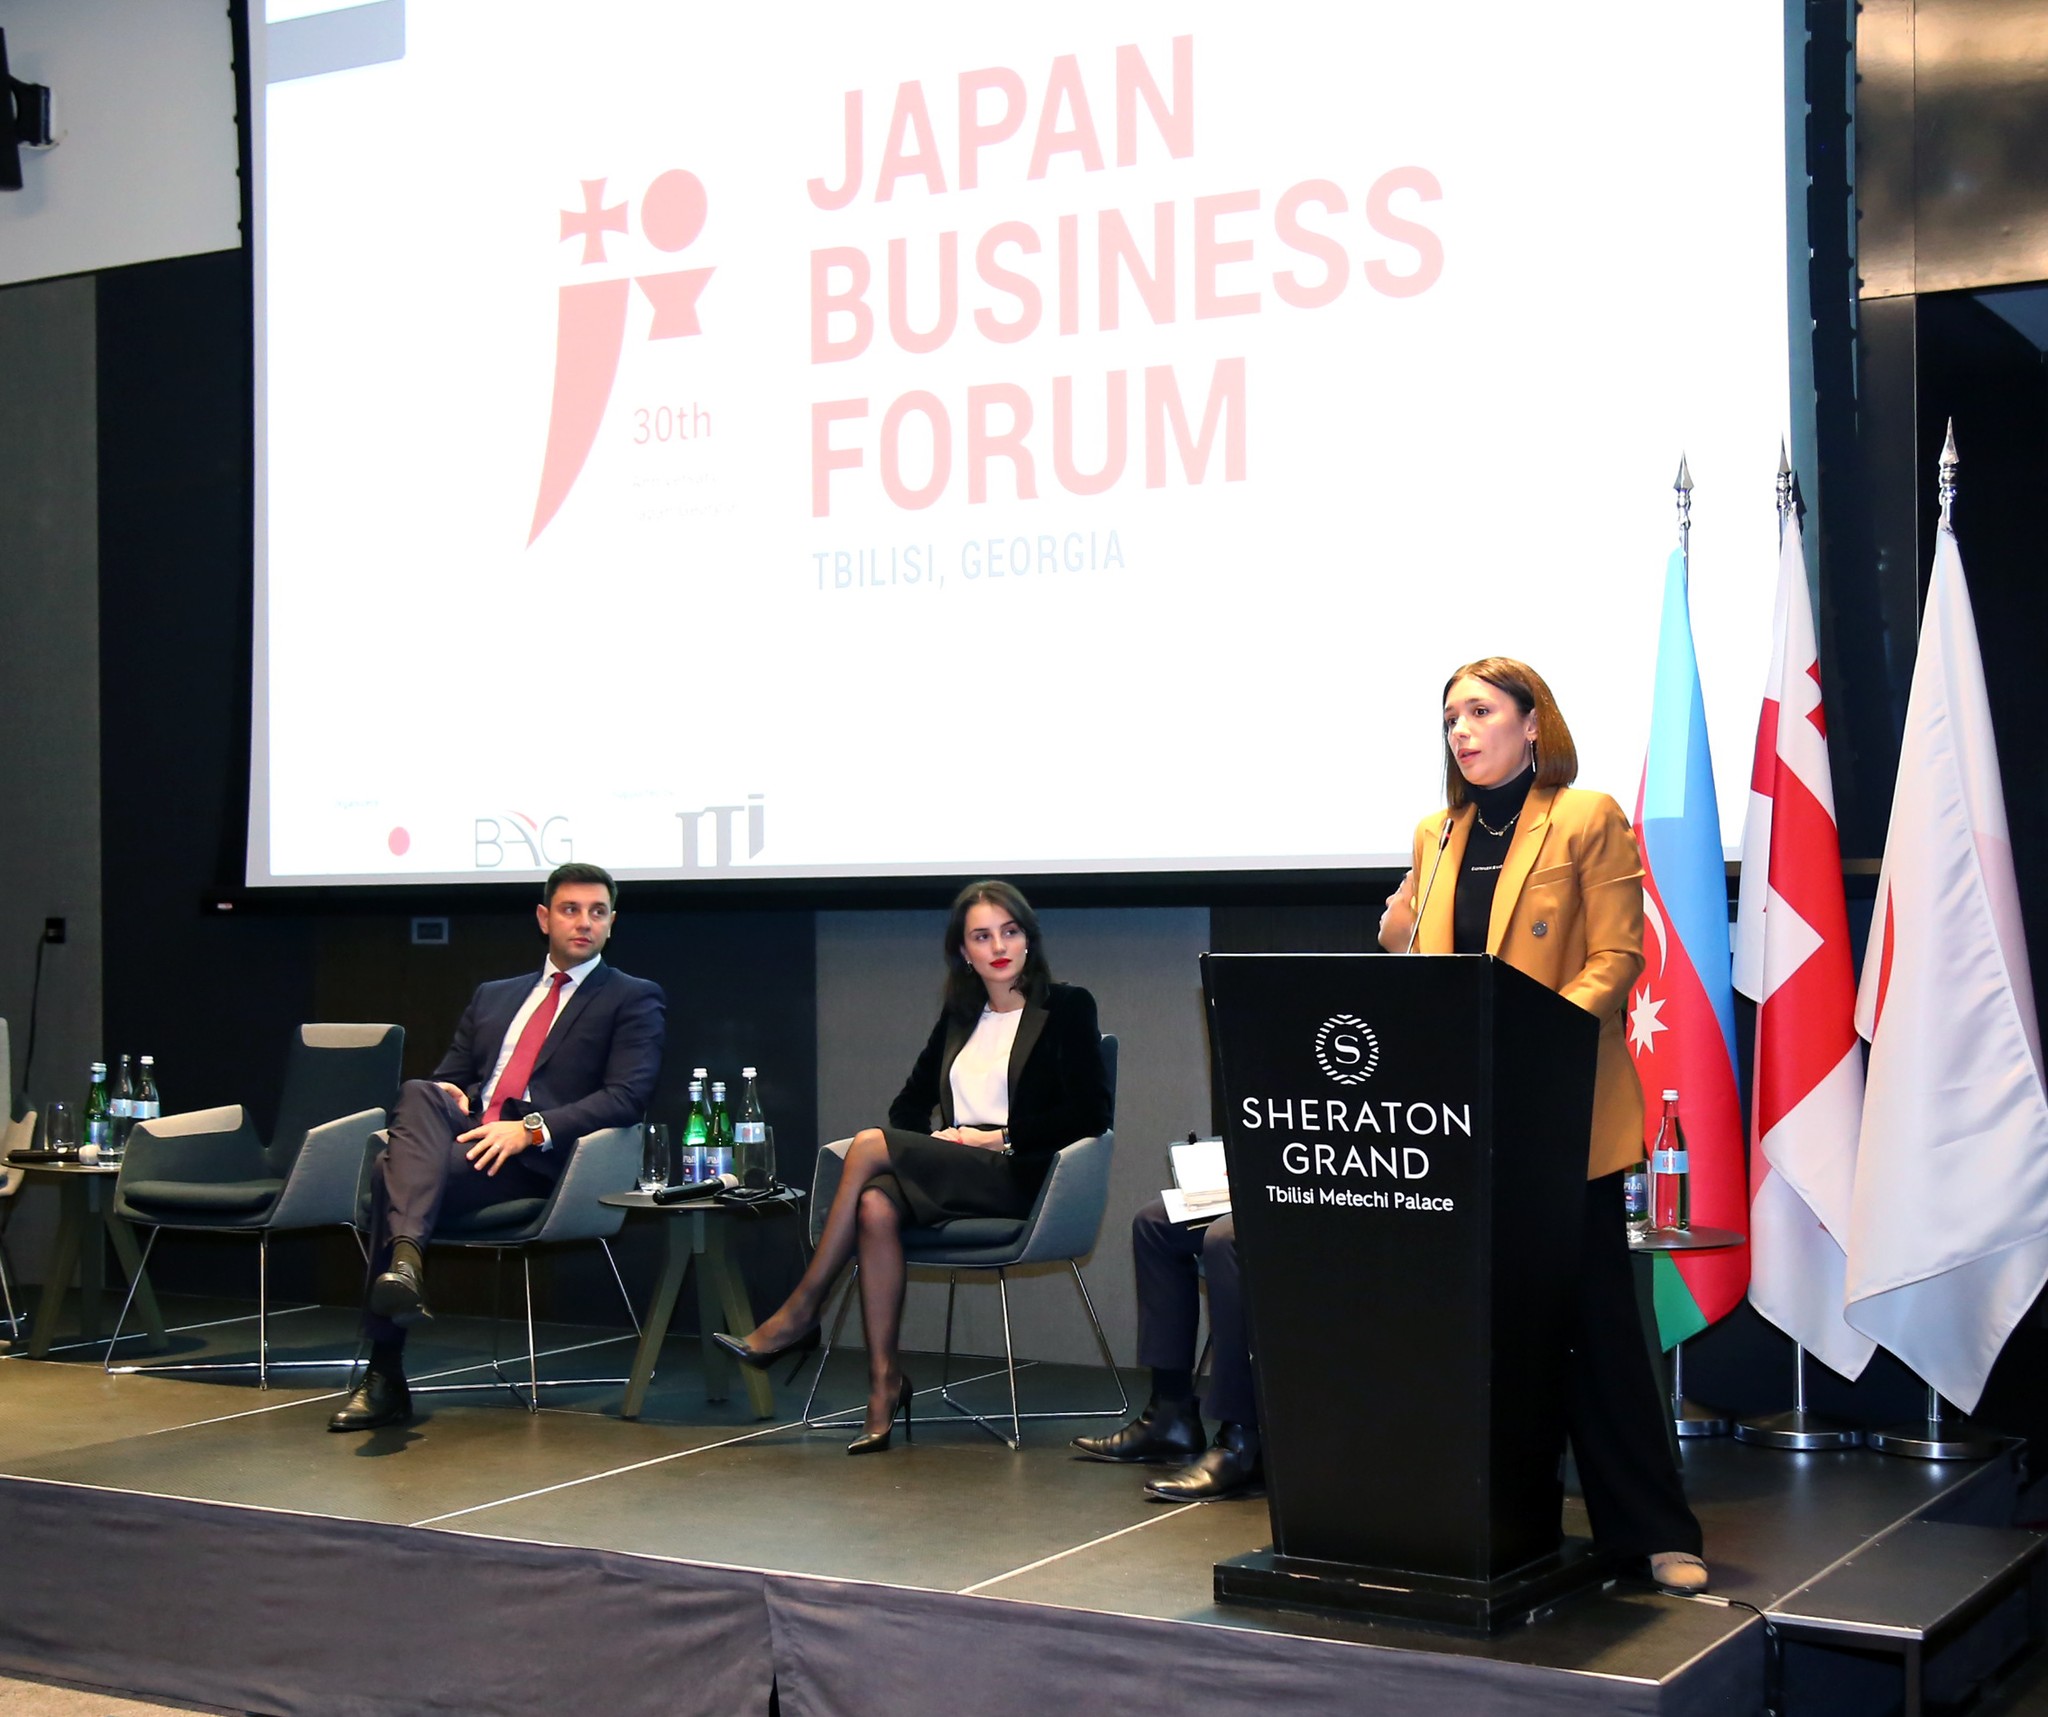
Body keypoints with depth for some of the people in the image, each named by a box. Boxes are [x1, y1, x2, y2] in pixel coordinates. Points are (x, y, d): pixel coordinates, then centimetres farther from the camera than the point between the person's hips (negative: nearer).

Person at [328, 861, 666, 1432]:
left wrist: (532, 1128, -16)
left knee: (395, 1171, -30)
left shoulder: (633, 1000, 11)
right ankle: (403, 1259, -42)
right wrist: (443, 1096, 0)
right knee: (419, 1093, -31)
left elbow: (627, 1097, -3)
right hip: (465, 1138, 5)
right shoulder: (493, 997, 29)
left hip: (542, 1160, -5)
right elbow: (452, 1077, 27)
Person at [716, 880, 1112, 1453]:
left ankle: (801, 1312, -15)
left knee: (869, 1145, -24)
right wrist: (935, 1143, -1)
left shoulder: (1067, 1008, 3)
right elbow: (910, 1104, 21)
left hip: (1018, 1177, -5)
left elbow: (1090, 1114, -6)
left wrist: (999, 1138, -11)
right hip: (950, 1178, 5)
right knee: (875, 1206, -30)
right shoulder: (959, 1017, 20)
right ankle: (885, 1382, -29)